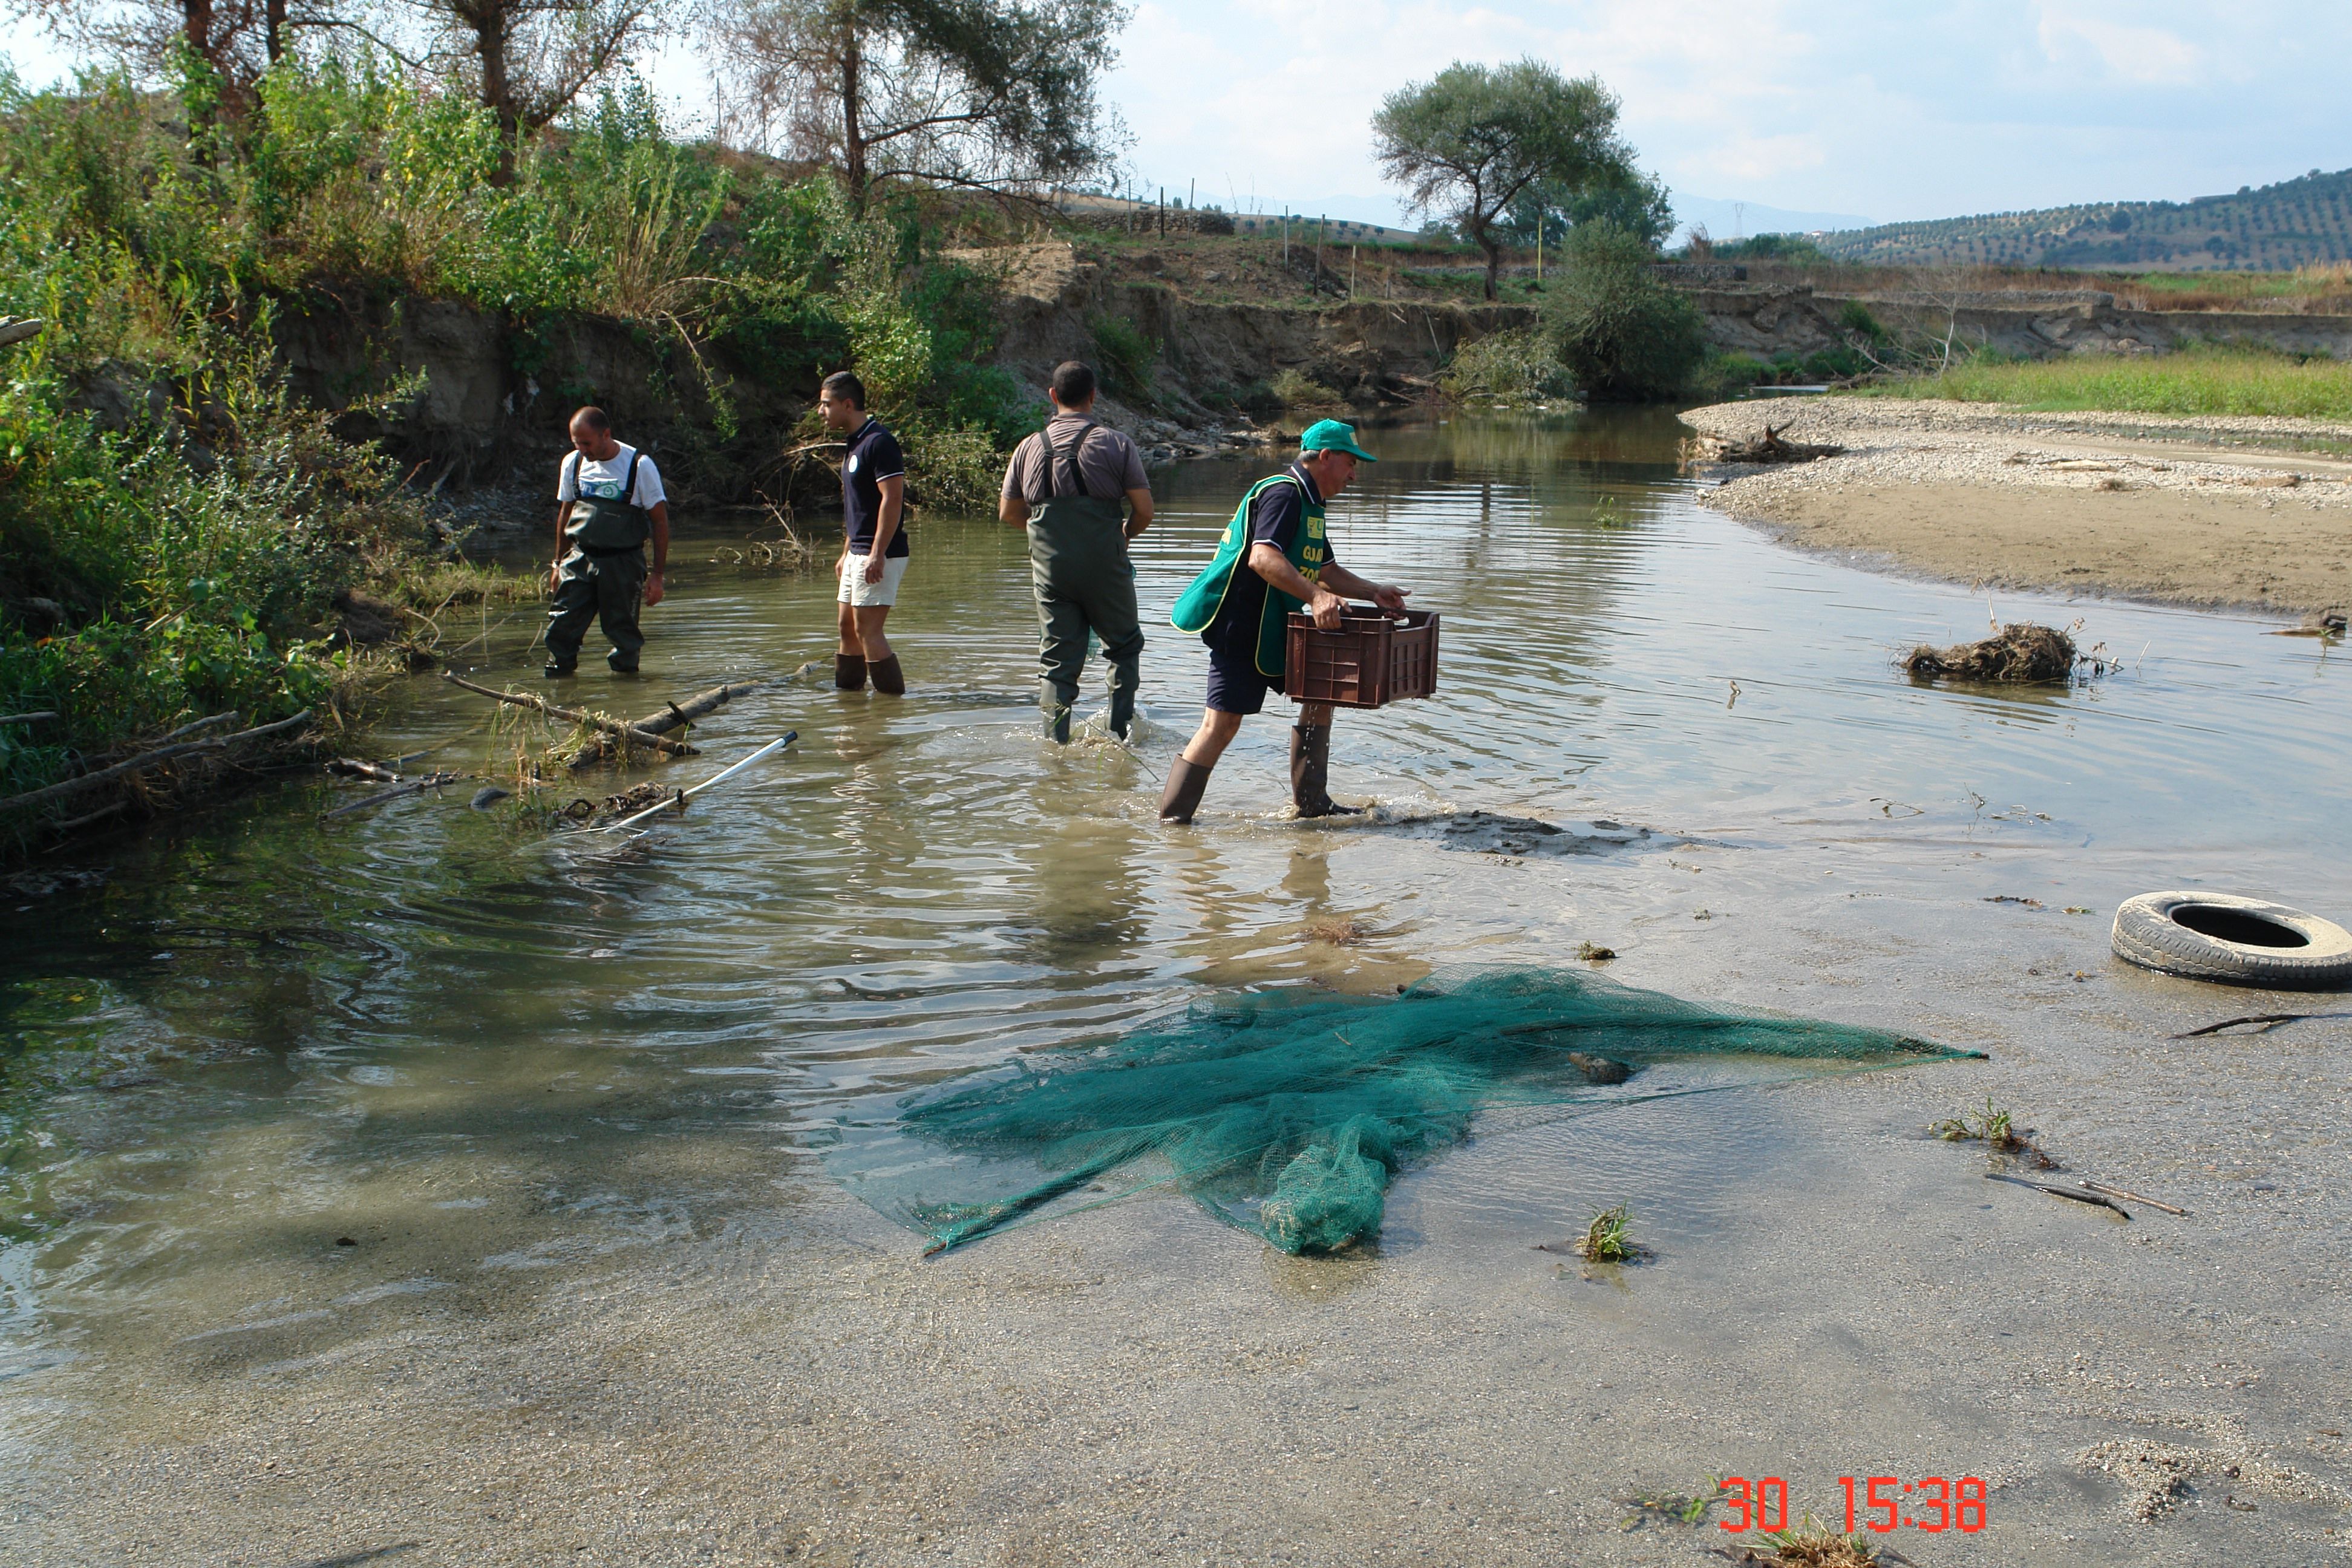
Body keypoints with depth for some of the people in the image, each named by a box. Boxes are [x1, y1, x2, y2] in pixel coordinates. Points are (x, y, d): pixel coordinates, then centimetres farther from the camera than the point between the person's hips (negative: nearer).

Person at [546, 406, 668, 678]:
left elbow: (660, 521, -4)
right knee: (561, 628, -4)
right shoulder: (572, 464, 6)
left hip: (623, 562, -3)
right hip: (579, 559, 4)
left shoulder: (640, 466, -8)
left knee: (622, 631, 1)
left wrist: (657, 575, -7)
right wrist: (559, 563, 19)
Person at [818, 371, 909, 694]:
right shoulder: (855, 444, 16)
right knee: (848, 628, 13)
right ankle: (847, 693, 22)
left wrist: (877, 555, -25)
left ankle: (894, 700, -6)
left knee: (867, 631, -10)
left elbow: (893, 498, -22)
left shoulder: (879, 442, -15)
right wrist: (846, 553, 22)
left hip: (879, 556, -10)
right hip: (858, 553, 10)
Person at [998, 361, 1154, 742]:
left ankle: (1056, 741, 6)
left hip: (1050, 568, 3)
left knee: (1057, 657, 9)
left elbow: (1008, 512, 13)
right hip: (1104, 567, -2)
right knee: (1124, 645, 17)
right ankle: (1121, 728, 13)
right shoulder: (1116, 444, -4)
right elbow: (1144, 511, -5)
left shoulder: (1029, 448, 6)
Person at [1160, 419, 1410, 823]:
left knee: (1320, 692, 11)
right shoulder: (1283, 493, -15)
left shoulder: (1310, 504, 19)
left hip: (1275, 630, 11)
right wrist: (1316, 597, -36)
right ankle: (1172, 820, -4)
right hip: (1240, 629, -11)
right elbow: (1263, 558, -30)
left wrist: (1373, 592, 16)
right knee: (1222, 724, -11)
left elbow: (1324, 570, 27)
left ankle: (1312, 803, 18)